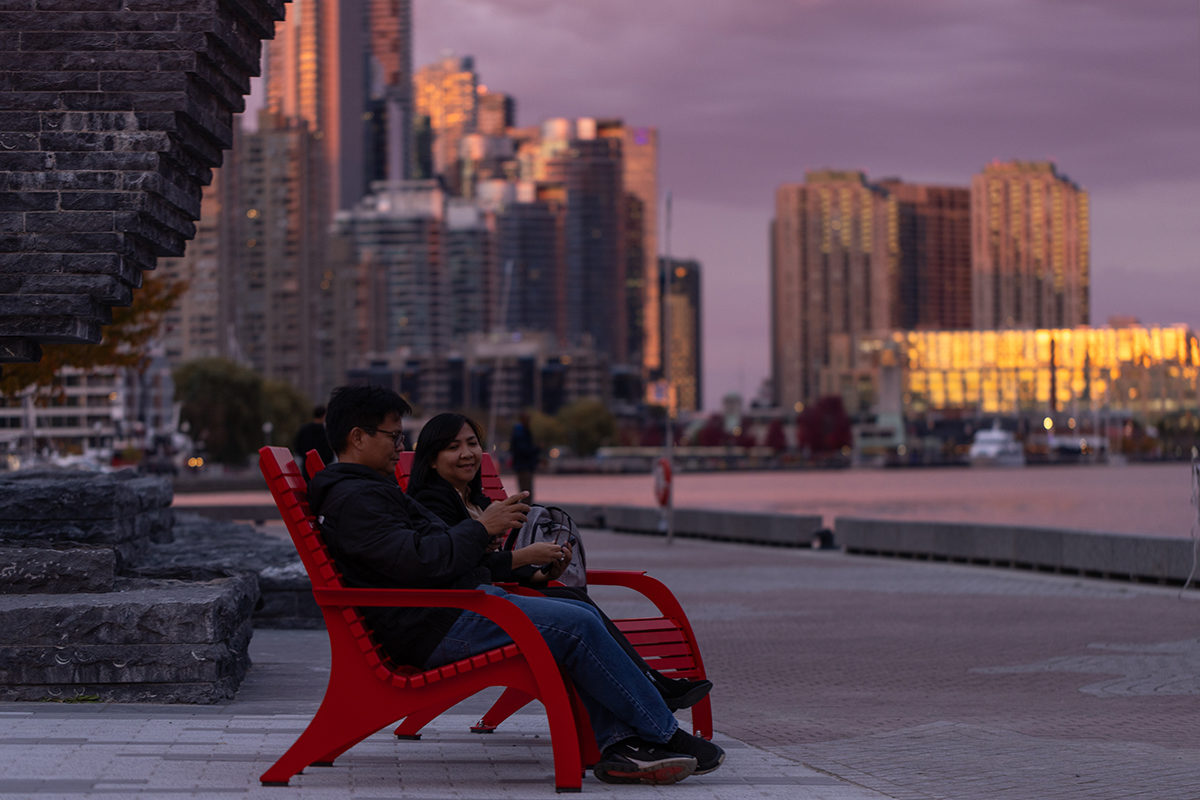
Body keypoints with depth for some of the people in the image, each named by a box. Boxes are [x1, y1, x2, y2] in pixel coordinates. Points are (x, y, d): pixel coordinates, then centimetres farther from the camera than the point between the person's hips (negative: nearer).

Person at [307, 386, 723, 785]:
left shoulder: (368, 490, 25)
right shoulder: (353, 499, -11)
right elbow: (417, 561, -23)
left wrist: (482, 532, 10)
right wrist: (482, 528, -11)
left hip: (457, 607, 12)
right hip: (436, 627, -12)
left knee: (581, 615, 5)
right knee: (577, 626, -18)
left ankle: (619, 744, -8)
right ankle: (663, 735, -8)